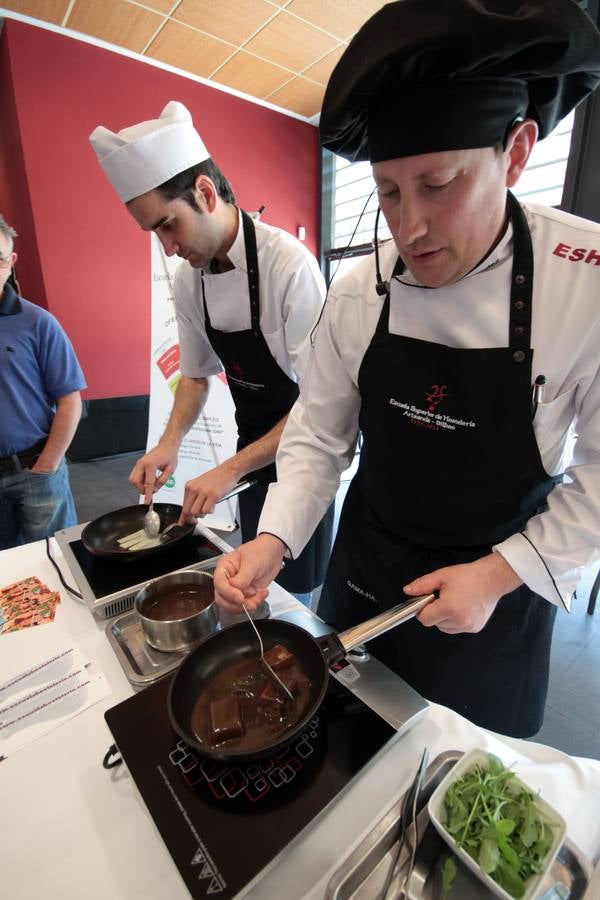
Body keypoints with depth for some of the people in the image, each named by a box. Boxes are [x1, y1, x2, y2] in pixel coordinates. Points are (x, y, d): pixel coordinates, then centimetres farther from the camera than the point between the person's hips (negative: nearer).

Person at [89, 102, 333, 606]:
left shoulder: (288, 265, -23)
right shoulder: (188, 279, -2)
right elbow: (197, 374, 8)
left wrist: (229, 471, -24)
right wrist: (170, 442, -8)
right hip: (252, 448, 6)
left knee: (298, 587, 10)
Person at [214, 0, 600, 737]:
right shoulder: (355, 295, -12)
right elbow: (318, 438, -7)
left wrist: (497, 575, -19)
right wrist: (272, 542, -18)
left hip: (498, 584, -2)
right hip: (363, 565, 3)